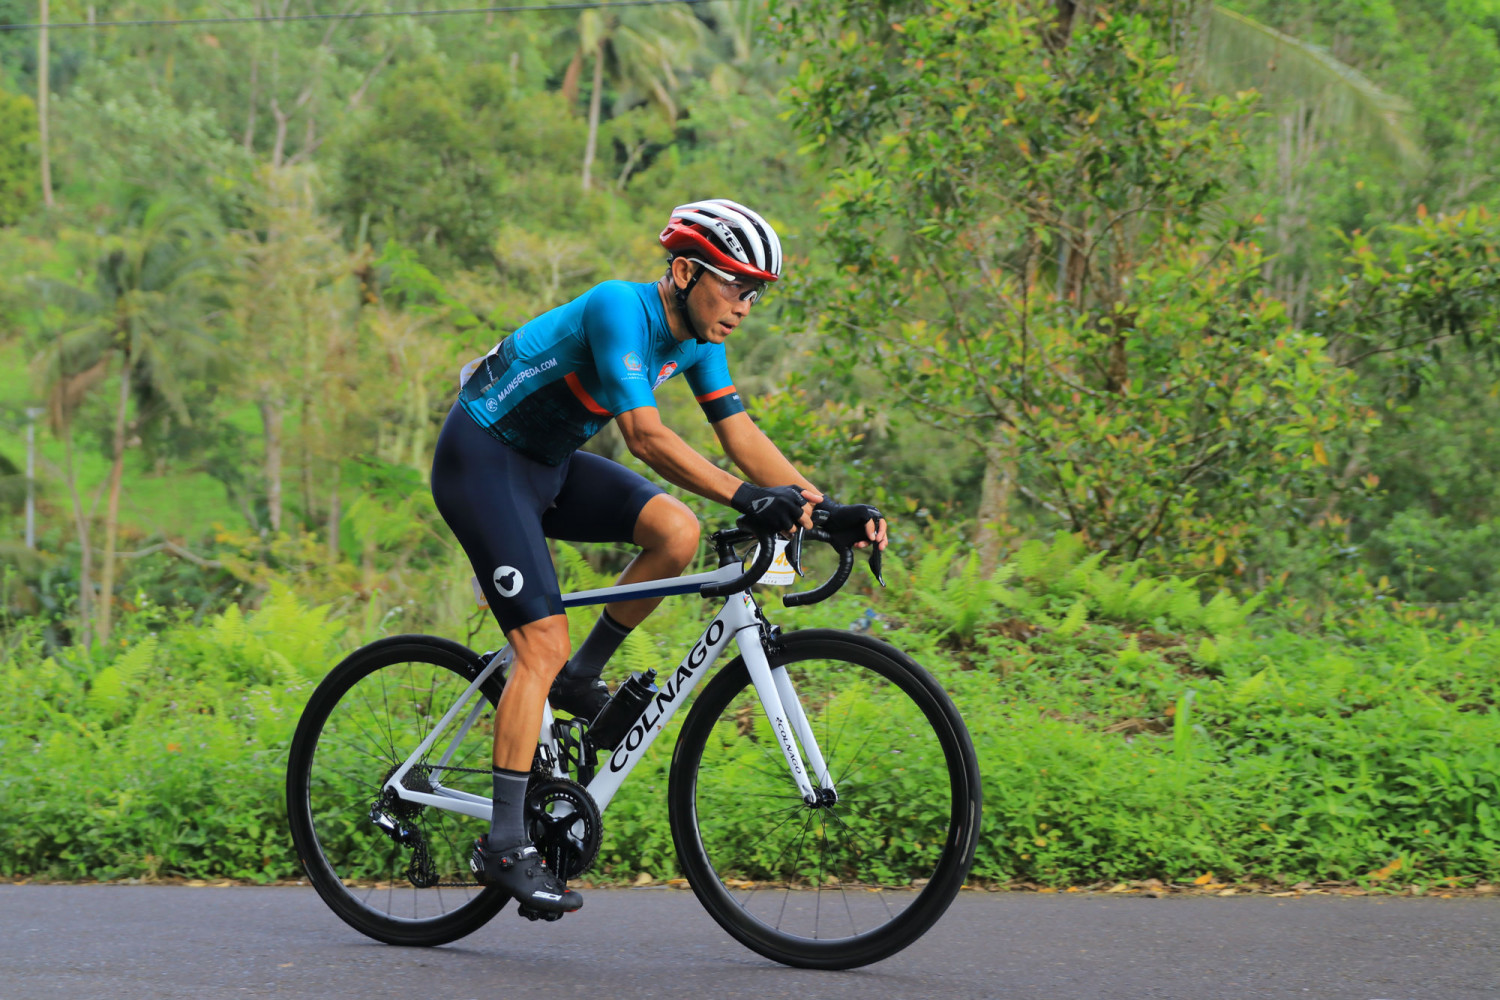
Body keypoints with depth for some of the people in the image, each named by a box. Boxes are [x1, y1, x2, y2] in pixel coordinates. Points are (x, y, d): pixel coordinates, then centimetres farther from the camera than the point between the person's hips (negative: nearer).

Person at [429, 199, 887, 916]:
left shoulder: (697, 337, -1)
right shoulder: (620, 309, -27)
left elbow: (742, 437, -1)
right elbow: (645, 434, -36)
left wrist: (826, 508, -13)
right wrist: (746, 498, -45)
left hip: (549, 463, 8)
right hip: (480, 459, -8)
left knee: (677, 532, -15)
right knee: (544, 642, -17)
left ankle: (580, 678, 4)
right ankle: (505, 847, -15)